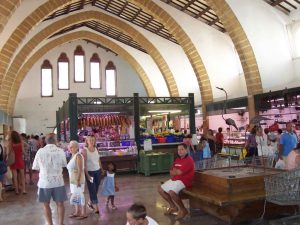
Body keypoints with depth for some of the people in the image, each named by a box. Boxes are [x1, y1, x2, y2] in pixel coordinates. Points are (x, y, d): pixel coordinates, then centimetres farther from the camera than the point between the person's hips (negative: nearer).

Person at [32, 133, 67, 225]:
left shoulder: (40, 151, -9)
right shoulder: (60, 151, -8)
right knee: (60, 204, 14)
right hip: (58, 181, 0)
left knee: (46, 204, 16)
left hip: (44, 182, 0)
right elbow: (64, 164, 6)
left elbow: (35, 167, 0)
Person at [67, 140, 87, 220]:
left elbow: (80, 169, -21)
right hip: (73, 180, 9)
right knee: (75, 196, 16)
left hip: (78, 180, -9)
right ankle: (77, 212, 28)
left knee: (80, 196, -1)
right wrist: (71, 180, 18)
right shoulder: (73, 156, 11)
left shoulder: (78, 156, -17)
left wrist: (78, 180, -24)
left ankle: (84, 214, 9)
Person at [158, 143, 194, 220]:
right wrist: (175, 172, -9)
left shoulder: (189, 160, -15)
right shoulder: (177, 159, 14)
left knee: (171, 192, -32)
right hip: (174, 179, 10)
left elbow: (179, 172, -22)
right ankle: (173, 206, 19)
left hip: (183, 181, -10)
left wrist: (174, 171, -2)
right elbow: (171, 172, 13)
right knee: (160, 189, 9)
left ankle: (183, 209, -9)